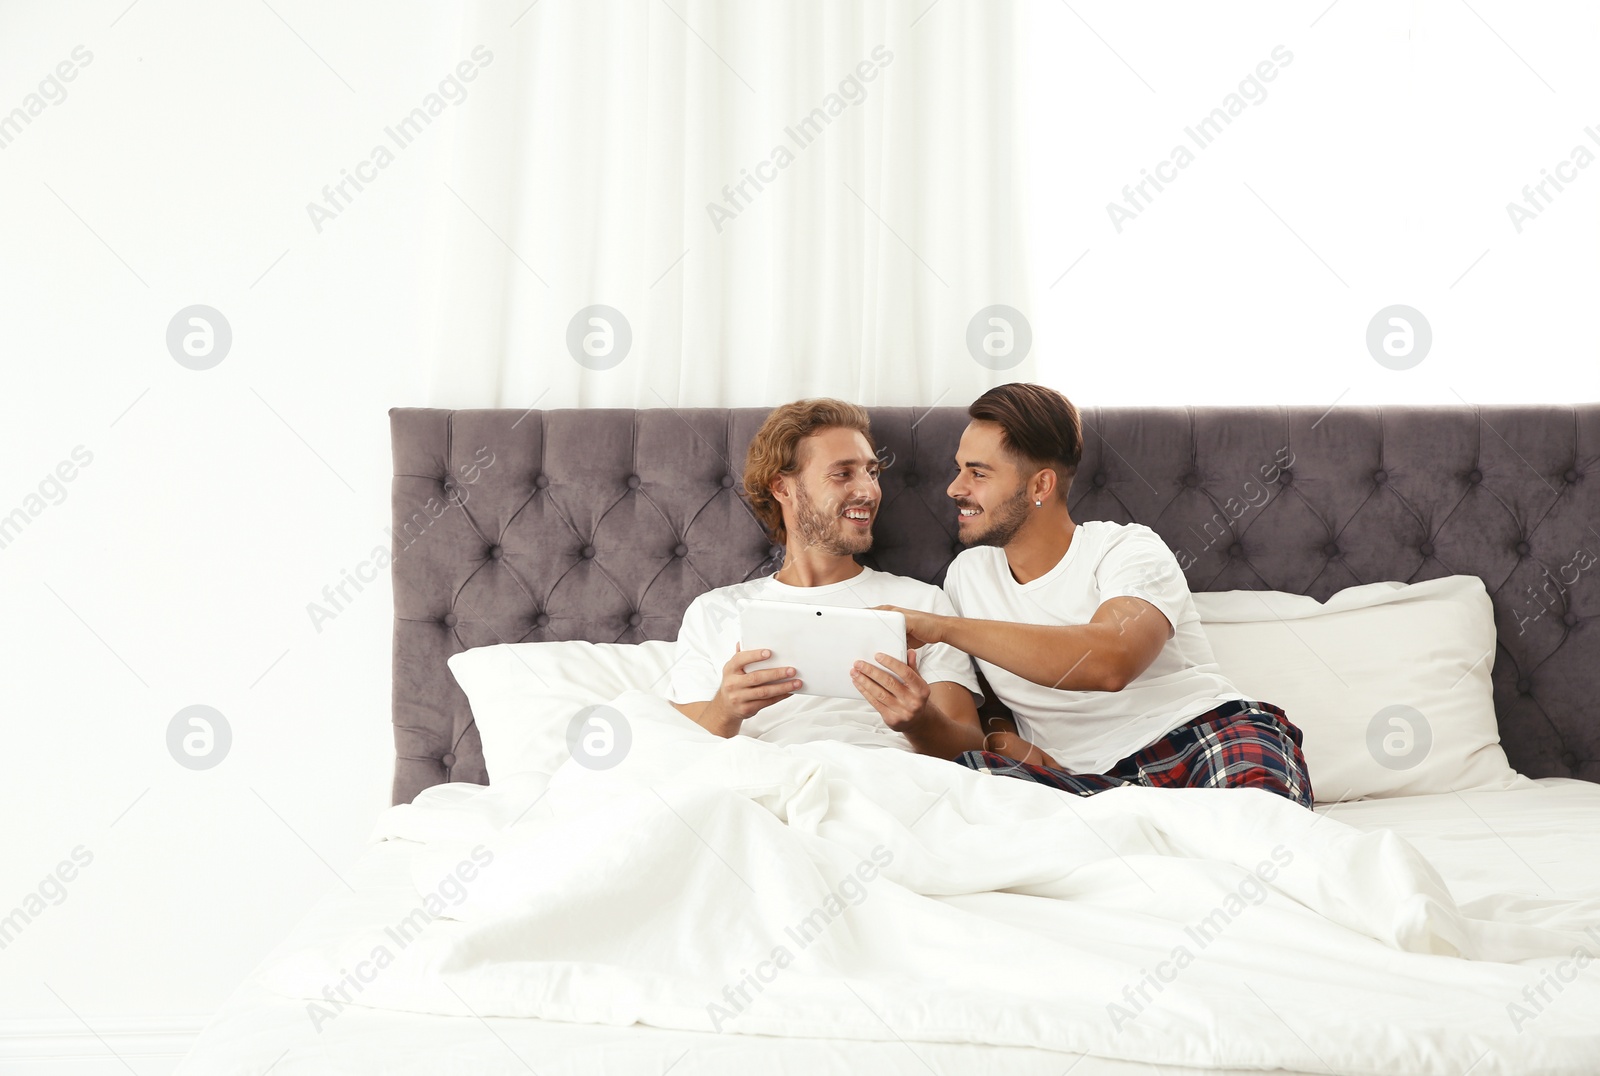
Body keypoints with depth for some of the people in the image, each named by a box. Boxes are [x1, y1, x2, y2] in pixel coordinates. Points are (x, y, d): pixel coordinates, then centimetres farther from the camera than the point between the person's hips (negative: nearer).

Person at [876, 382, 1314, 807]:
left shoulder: (1128, 550, 0)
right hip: (1087, 784, 6)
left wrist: (944, 628, -24)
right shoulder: (966, 575, 17)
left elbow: (1111, 661, -24)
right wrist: (997, 738, -2)